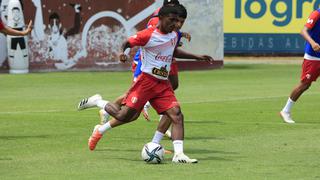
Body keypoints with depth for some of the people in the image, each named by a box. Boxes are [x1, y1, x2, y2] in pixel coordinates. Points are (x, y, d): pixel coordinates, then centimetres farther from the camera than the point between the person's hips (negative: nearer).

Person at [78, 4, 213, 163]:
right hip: (146, 80, -6)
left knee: (177, 115, -12)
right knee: (124, 116, -7)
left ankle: (178, 154, -13)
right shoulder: (149, 35, -11)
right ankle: (97, 102, 19)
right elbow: (128, 43, -5)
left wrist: (198, 57, 33)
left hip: (163, 84, 6)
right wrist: (123, 53, -28)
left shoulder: (174, 36, 13)